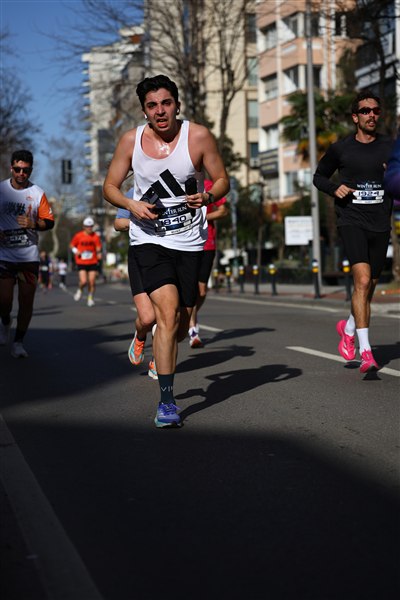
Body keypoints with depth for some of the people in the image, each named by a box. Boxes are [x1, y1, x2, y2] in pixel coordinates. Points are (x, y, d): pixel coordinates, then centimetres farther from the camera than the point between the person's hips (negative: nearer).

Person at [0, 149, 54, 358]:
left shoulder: (37, 193, 2)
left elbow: (49, 222, 4)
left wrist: (33, 224, -15)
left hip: (29, 255, 1)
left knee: (27, 301, -1)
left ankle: (19, 342, 13)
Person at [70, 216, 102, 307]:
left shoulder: (96, 236, 0)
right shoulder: (78, 236, -2)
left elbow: (98, 248, 0)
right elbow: (71, 245, 10)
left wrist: (99, 254, -21)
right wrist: (75, 251, -9)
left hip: (92, 262, 1)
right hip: (81, 262, -1)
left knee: (92, 282, -3)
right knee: (83, 281, -14)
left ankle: (91, 298, 16)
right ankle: (80, 290, 20)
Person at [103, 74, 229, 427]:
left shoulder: (198, 137, -7)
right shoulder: (131, 140, -3)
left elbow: (222, 180, 1)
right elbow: (110, 186, 6)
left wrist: (207, 196, -21)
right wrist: (131, 205, -15)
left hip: (190, 241, 1)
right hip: (149, 239, -1)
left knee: (181, 324, 9)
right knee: (167, 313, -20)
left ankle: (163, 363, 43)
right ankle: (167, 401, -13)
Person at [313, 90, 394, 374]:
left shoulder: (391, 147, 6)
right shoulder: (341, 149, 3)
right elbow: (319, 176, 16)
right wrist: (334, 188, -4)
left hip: (380, 223, 3)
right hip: (352, 220, -3)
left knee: (370, 286, 12)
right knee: (363, 279, -20)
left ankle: (348, 327, 41)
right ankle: (366, 352, -18)